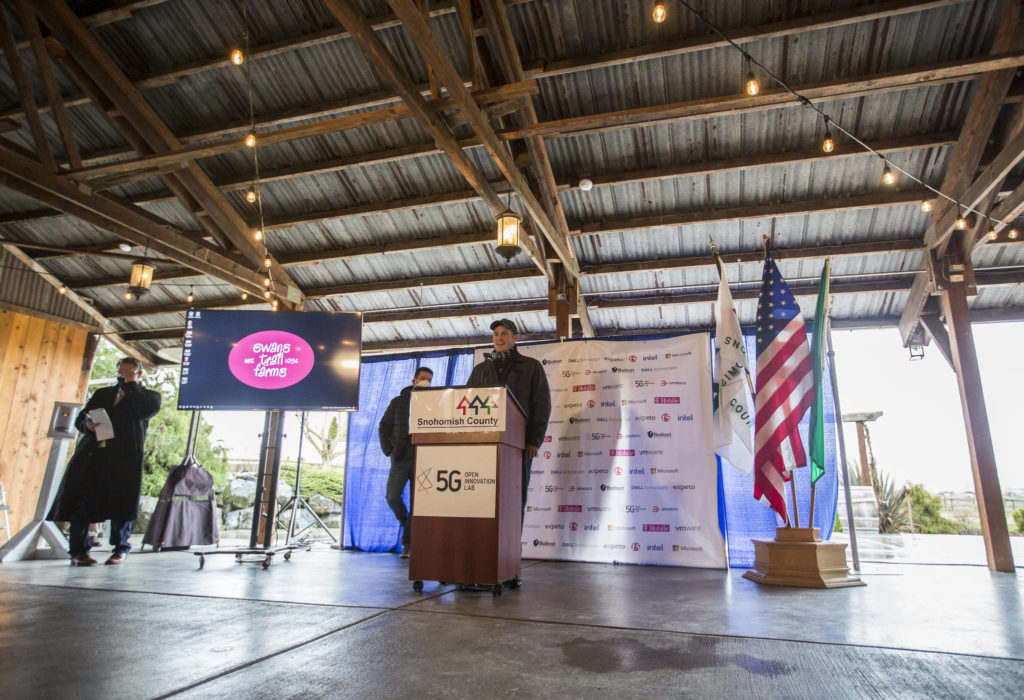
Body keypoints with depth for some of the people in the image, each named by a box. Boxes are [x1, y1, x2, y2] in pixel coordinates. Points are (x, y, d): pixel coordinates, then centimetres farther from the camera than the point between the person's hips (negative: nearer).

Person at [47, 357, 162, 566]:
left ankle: (121, 549, 8)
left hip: (124, 457, -4)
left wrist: (131, 384, 0)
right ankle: (79, 551, 6)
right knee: (81, 502, -3)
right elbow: (80, 419, 18)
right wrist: (88, 425, -6)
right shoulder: (102, 393, 25)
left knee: (120, 502, -4)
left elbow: (143, 411, -10)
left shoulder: (149, 395, 13)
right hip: (92, 454, 4)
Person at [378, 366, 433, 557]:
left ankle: (407, 544, 7)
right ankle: (406, 523, 22)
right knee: (392, 497, -7)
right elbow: (383, 427, 11)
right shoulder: (398, 402, 11)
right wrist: (388, 450, -1)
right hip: (400, 459, 1)